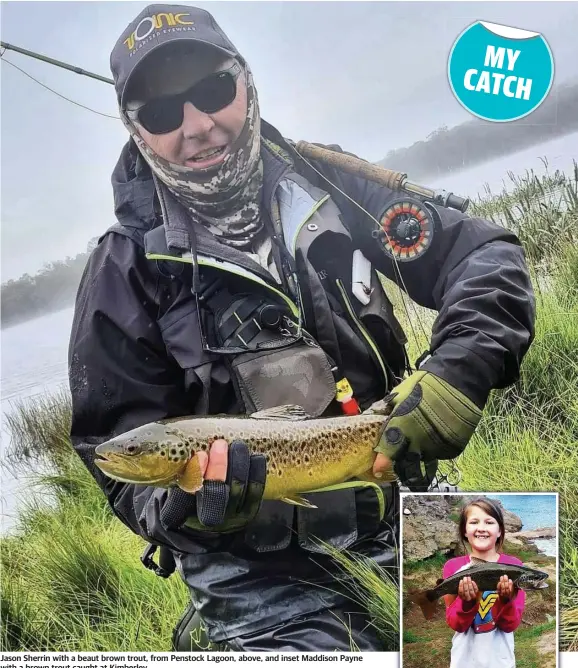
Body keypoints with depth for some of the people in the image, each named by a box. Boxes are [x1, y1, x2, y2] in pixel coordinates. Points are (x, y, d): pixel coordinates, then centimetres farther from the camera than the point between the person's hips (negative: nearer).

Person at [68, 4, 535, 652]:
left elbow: (483, 255, 2)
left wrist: (460, 368, -18)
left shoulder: (325, 184, 3)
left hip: (406, 530, 4)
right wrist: (183, 508, -26)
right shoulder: (127, 271, -5)